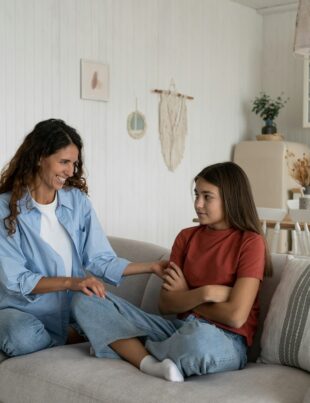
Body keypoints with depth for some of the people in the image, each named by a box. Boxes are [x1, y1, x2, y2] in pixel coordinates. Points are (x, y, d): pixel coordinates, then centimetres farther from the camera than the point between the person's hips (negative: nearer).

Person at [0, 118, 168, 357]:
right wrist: (70, 282, -26)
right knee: (23, 339, -35)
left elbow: (100, 261, 2)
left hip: (72, 308, 3)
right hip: (23, 309, -2)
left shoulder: (78, 201, 4)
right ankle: (67, 340, -5)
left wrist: (151, 267, -10)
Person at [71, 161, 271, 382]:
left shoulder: (250, 242, -7)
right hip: (180, 329, 6)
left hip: (225, 342, -6)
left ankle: (135, 348, -13)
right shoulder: (186, 237, 10)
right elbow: (166, 304, 4)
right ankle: (151, 364, -23)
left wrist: (184, 297, -1)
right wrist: (203, 293, -16)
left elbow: (235, 316, -15)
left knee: (199, 338, -45)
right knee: (86, 299, -6)